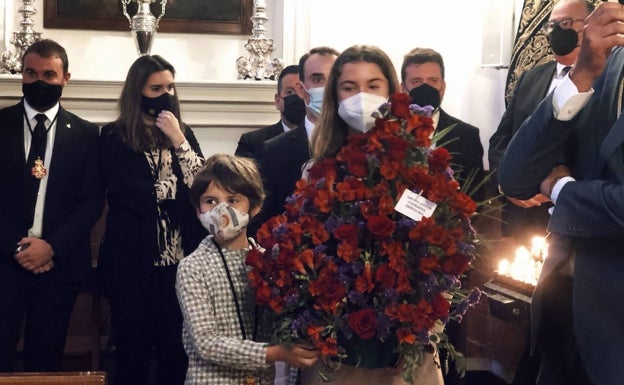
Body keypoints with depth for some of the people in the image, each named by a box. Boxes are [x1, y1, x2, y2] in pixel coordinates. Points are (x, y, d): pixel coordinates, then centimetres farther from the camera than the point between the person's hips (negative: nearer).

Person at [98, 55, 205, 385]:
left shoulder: (183, 134, 13)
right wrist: (176, 187, -5)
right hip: (132, 260, -3)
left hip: (180, 259, 4)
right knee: (133, 349, 3)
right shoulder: (114, 137, -1)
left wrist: (179, 141, -8)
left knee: (177, 348, 5)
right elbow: (124, 194, -14)